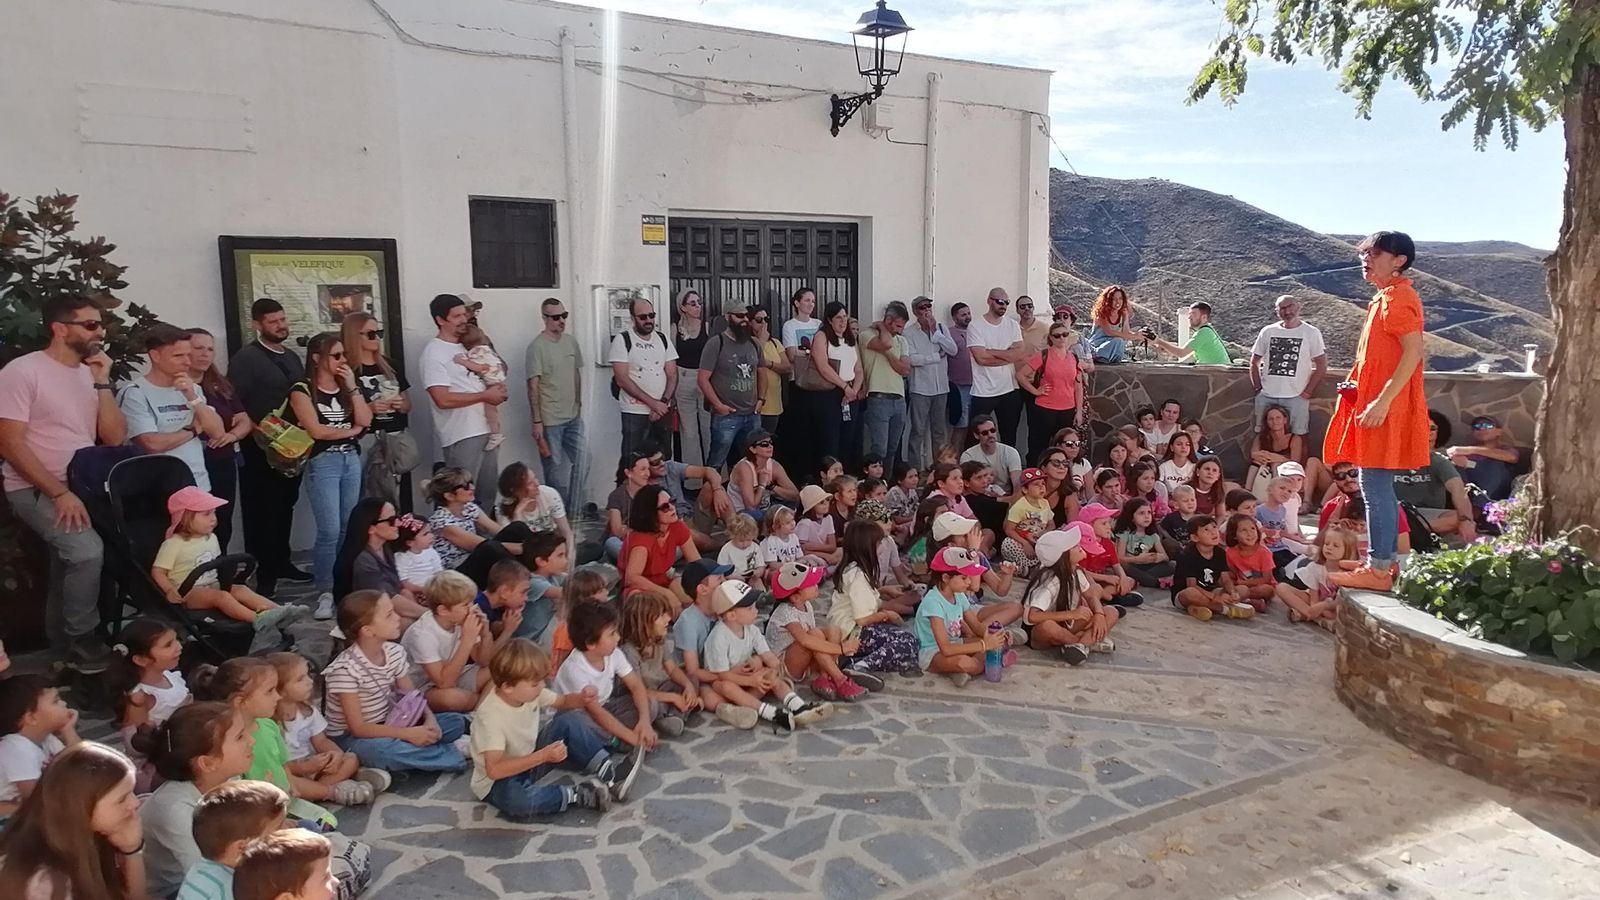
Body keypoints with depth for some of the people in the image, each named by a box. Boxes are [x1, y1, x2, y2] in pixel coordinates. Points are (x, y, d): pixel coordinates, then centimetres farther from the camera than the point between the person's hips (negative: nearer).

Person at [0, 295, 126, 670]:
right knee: (86, 550, -24)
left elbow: (114, 437, 0)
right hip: (35, 489, -7)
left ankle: (62, 644, 24)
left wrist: (102, 383, -8)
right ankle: (81, 642, -6)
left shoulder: (91, 372, 7)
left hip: (82, 486, 7)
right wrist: (59, 493, -21)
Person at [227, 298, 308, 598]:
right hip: (260, 448, -7)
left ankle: (281, 563, 27)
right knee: (261, 512, 0)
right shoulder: (246, 357, -8)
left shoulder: (292, 357, 14)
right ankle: (262, 574, 6)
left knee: (284, 507, 15)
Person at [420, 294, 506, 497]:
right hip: (462, 436, -8)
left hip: (487, 430, 8)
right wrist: (485, 396, -14)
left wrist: (496, 389, 2)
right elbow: (443, 400, -21)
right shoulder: (433, 353, -12)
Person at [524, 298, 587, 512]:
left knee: (582, 461, 6)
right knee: (555, 468, 3)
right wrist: (536, 422, -15)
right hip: (550, 420, -6)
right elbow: (533, 386, -13)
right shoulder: (537, 346, -12)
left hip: (573, 417, 6)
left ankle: (574, 510, 18)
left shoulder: (571, 341, 7)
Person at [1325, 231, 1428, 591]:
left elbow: (1414, 351, -22)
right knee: (1379, 487, 14)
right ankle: (1385, 561, 21)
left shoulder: (1397, 298, -12)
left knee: (1376, 487, -8)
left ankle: (1378, 569, -4)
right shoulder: (1387, 297, 18)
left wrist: (1383, 400, -26)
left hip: (1384, 409, -11)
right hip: (1375, 404, 11)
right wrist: (1357, 385, 18)